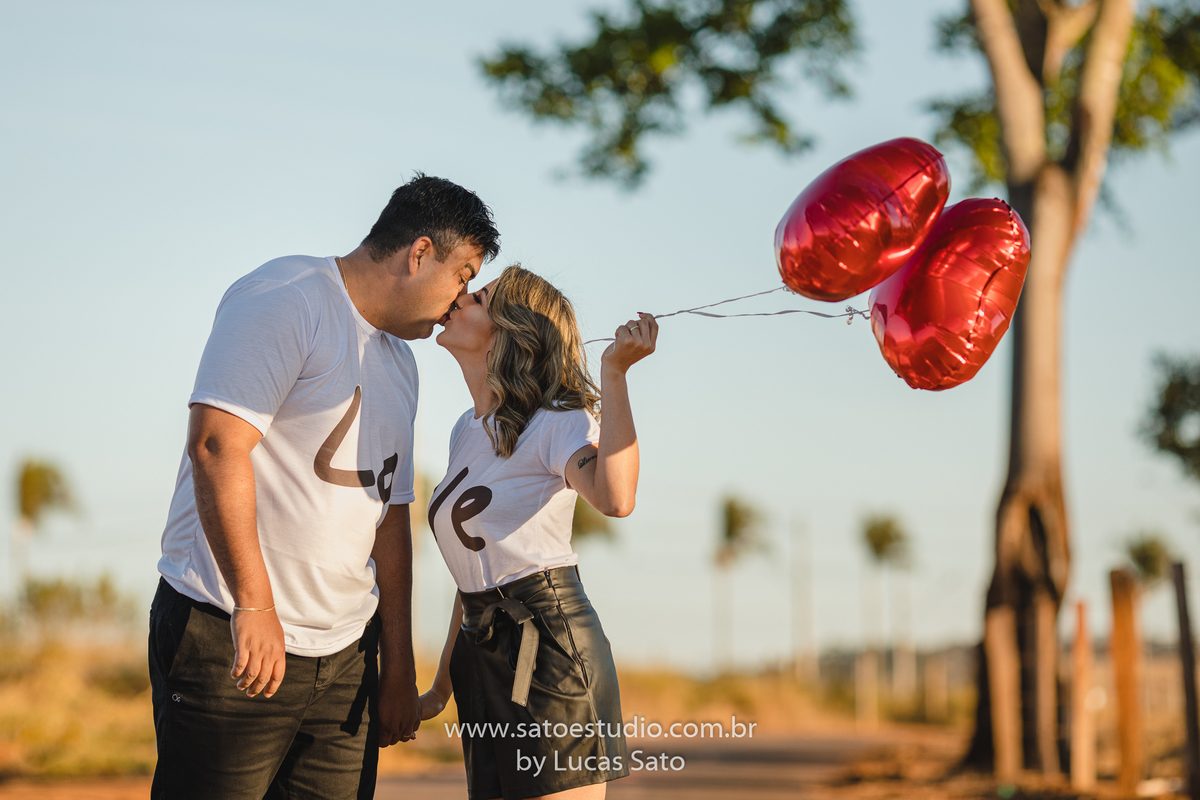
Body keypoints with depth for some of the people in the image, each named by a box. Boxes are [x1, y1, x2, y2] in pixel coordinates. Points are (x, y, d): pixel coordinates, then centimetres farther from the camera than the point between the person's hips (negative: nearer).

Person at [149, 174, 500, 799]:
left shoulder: (399, 365, 19)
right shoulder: (287, 297, -8)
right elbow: (216, 443, -19)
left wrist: (399, 670, 18)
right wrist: (254, 603, -22)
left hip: (345, 654, 8)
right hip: (231, 635, -8)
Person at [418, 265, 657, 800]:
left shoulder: (559, 421, -8)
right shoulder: (467, 433, 16)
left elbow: (615, 498, -31)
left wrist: (613, 372, -30)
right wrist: (442, 685, 23)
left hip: (551, 644, -8)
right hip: (482, 656, 8)